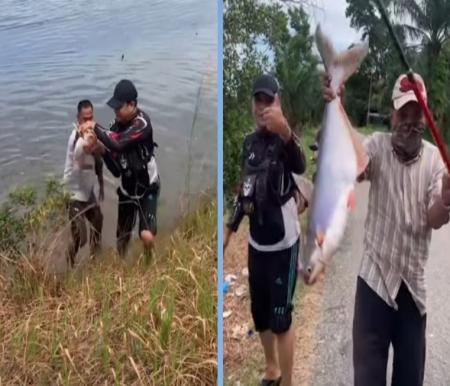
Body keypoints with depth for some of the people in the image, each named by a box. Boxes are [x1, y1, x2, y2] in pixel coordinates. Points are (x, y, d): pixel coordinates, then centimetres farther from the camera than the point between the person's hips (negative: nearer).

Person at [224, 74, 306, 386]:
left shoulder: (283, 139, -14)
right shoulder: (249, 142, 8)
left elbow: (300, 166, -37)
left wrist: (285, 132, -56)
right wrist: (230, 227, 15)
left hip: (283, 243, -7)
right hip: (257, 242, 7)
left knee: (281, 317, -1)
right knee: (260, 313, 18)